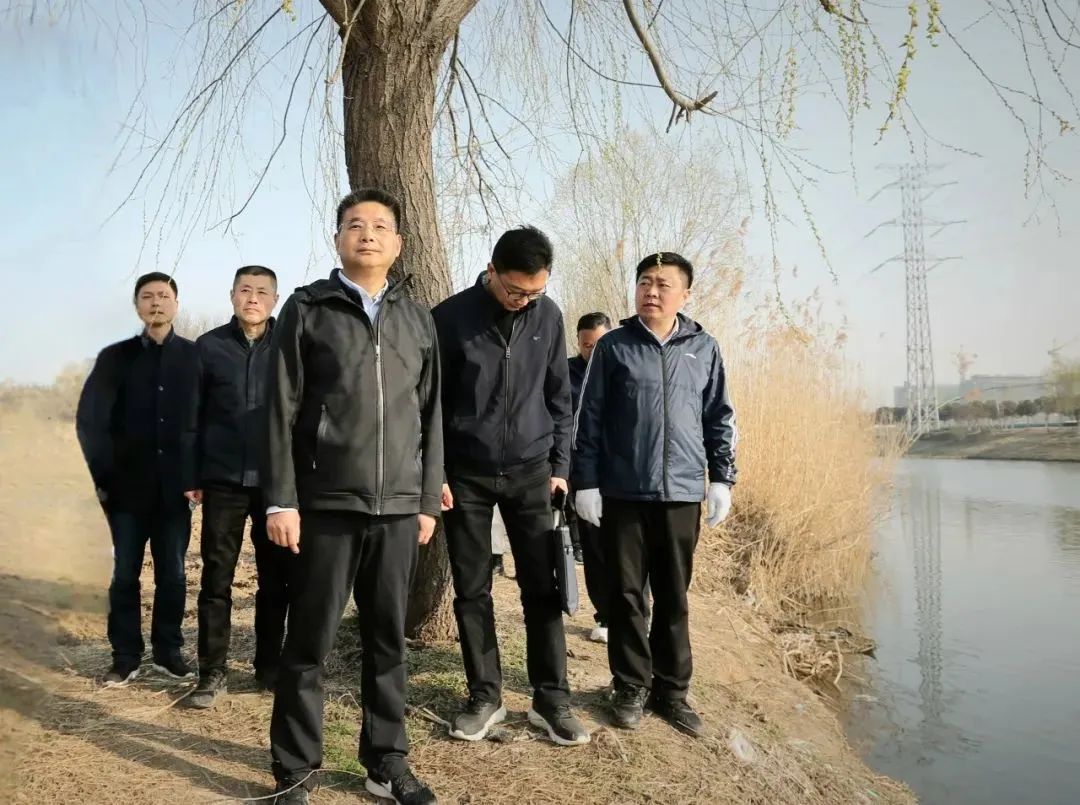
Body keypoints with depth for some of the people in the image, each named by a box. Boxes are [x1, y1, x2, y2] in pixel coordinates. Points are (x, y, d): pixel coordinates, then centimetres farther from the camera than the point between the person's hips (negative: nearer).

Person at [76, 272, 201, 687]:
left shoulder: (196, 356, 5)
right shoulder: (115, 357, 7)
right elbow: (89, 421, 3)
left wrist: (197, 475, -5)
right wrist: (105, 476, -5)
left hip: (175, 486, 0)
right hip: (128, 486, 1)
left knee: (172, 575, 5)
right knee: (124, 575, 5)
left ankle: (168, 651, 18)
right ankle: (126, 657, 15)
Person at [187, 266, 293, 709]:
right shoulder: (209, 347, 4)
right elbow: (193, 415, 5)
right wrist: (192, 476, 0)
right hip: (224, 480, 0)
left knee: (276, 579, 8)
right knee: (217, 578, 4)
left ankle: (269, 667, 22)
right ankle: (212, 673, 15)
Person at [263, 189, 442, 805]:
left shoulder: (418, 319, 12)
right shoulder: (307, 309, 4)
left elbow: (431, 414, 12)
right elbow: (283, 410, -1)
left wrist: (429, 498, 8)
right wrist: (282, 499, -8)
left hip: (399, 506, 3)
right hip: (326, 503, -2)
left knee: (388, 640, 10)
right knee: (310, 643, 4)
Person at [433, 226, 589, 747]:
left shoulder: (548, 317, 0)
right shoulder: (450, 318, -8)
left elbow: (558, 396, 7)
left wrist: (560, 465, 5)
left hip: (530, 472, 2)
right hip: (467, 474, -1)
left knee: (542, 588, 3)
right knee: (471, 591, 6)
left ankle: (551, 699, 15)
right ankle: (485, 696, 20)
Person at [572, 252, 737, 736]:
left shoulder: (704, 349, 7)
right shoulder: (613, 347, 2)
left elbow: (719, 419, 11)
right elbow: (589, 419, 1)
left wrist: (722, 479, 5)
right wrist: (586, 482, -3)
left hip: (682, 493, 1)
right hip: (623, 493, -1)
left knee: (674, 598, 10)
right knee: (626, 594, 6)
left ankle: (672, 690, 23)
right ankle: (632, 687, 21)